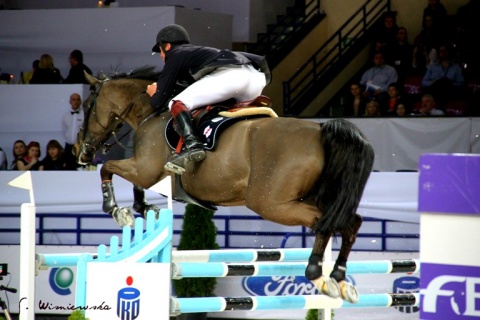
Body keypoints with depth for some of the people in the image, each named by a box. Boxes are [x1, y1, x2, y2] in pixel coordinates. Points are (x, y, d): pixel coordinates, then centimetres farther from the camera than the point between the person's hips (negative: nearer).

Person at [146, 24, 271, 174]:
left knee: (177, 104, -6)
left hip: (228, 75, -8)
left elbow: (158, 102, 14)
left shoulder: (174, 56, 17)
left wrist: (153, 94, 36)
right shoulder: (197, 52, 38)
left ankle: (192, 145, -28)